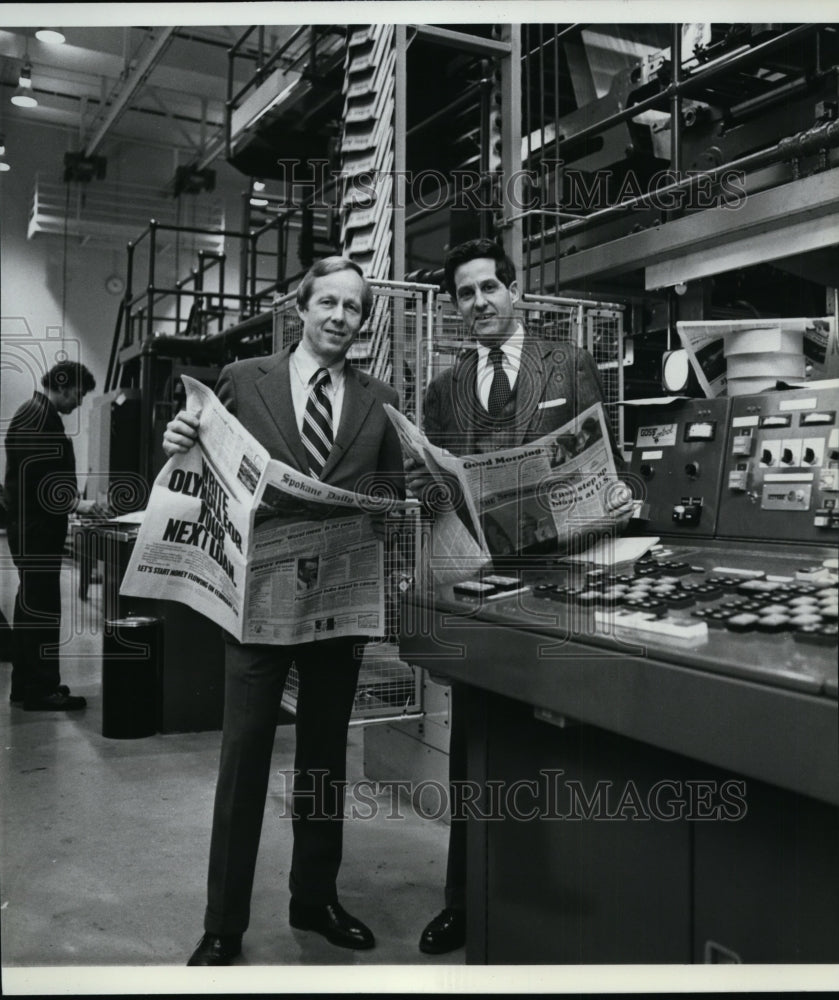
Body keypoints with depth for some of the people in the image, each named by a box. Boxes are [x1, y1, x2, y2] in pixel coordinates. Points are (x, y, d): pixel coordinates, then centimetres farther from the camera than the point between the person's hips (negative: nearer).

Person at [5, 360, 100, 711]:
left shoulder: (34, 414, 17)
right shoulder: (39, 418, -16)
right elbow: (38, 479, -22)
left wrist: (72, 502, 16)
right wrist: (75, 504, -16)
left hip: (31, 527, 11)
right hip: (37, 530, -11)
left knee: (30, 605, 15)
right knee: (43, 608, -6)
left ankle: (26, 684, 23)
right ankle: (41, 690, -1)